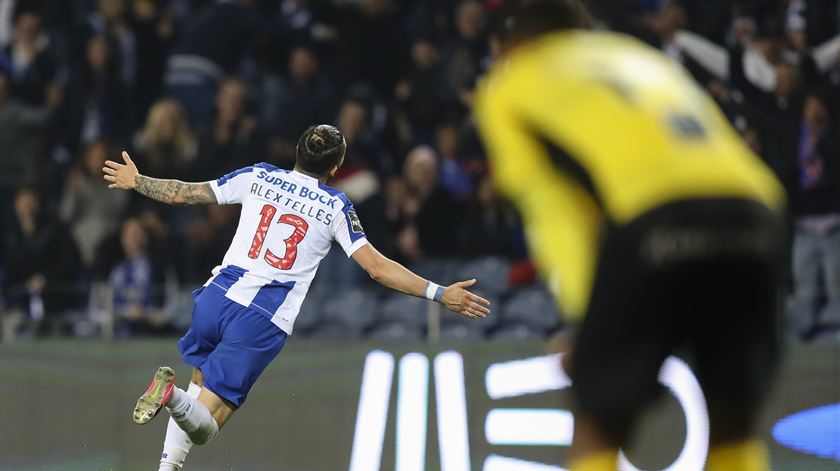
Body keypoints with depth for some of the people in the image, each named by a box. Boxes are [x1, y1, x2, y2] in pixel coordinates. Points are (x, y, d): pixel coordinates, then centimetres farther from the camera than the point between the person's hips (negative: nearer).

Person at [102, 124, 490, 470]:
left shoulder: (258, 177, 9)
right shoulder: (336, 207, 3)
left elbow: (182, 193, 15)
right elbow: (378, 268, -3)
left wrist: (136, 182, 32)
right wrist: (440, 294, 1)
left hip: (218, 298, 3)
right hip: (263, 324, -3)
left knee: (200, 384, 31)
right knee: (204, 426, 0)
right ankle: (173, 395, -35)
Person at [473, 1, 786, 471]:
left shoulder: (510, 85, 25)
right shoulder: (643, 56, 40)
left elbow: (554, 211, 11)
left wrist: (588, 315, 7)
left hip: (653, 219, -4)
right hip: (751, 207, 4)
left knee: (598, 428, 9)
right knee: (734, 423, 19)